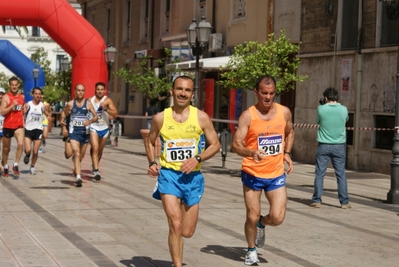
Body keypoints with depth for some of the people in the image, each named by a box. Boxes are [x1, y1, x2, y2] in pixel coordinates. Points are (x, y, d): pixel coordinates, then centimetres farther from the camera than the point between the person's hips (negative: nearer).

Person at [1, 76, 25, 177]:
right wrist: (12, 105, -24)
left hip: (19, 125, 2)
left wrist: (23, 122, 14)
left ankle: (16, 165, -9)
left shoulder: (22, 97, 6)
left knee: (20, 144, -21)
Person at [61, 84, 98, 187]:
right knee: (77, 153, -18)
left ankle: (75, 170, 48)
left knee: (81, 155, 16)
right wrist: (64, 128, 9)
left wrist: (90, 121, -24)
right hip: (73, 132, -2)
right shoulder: (70, 104, 0)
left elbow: (96, 116, -3)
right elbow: (63, 114, 15)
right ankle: (78, 177, -24)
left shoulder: (88, 104, -1)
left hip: (85, 132, 2)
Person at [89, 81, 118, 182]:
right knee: (95, 148, -18)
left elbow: (115, 114, -17)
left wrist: (106, 109, -30)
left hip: (104, 128, 1)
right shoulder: (90, 101, -3)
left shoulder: (107, 101, -8)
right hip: (93, 128, -1)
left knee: (100, 150, 18)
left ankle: (95, 165, 44)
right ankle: (96, 171, -20)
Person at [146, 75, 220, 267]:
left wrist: (198, 158, -14)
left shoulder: (201, 118, -4)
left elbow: (215, 144, 2)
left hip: (192, 177, 1)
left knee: (187, 232, 9)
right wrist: (152, 163, -2)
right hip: (168, 174, -1)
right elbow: (150, 141, 14)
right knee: (175, 224, -18)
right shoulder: (160, 118, -2)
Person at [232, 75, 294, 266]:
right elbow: (236, 145, -16)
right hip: (252, 174, -2)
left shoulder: (284, 112, 0)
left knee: (277, 218, -7)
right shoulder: (248, 116, -11)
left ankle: (262, 223, 29)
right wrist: (251, 153, -35)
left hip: (276, 175, 2)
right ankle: (252, 250, 29)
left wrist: (287, 153, 7)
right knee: (252, 217, 3)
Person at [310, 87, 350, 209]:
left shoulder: (321, 109, -8)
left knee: (319, 173, 6)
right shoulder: (343, 109, -4)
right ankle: (344, 202, 7)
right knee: (341, 174, 6)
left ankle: (317, 200, 6)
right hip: (339, 146, 1)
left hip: (323, 146, -1)